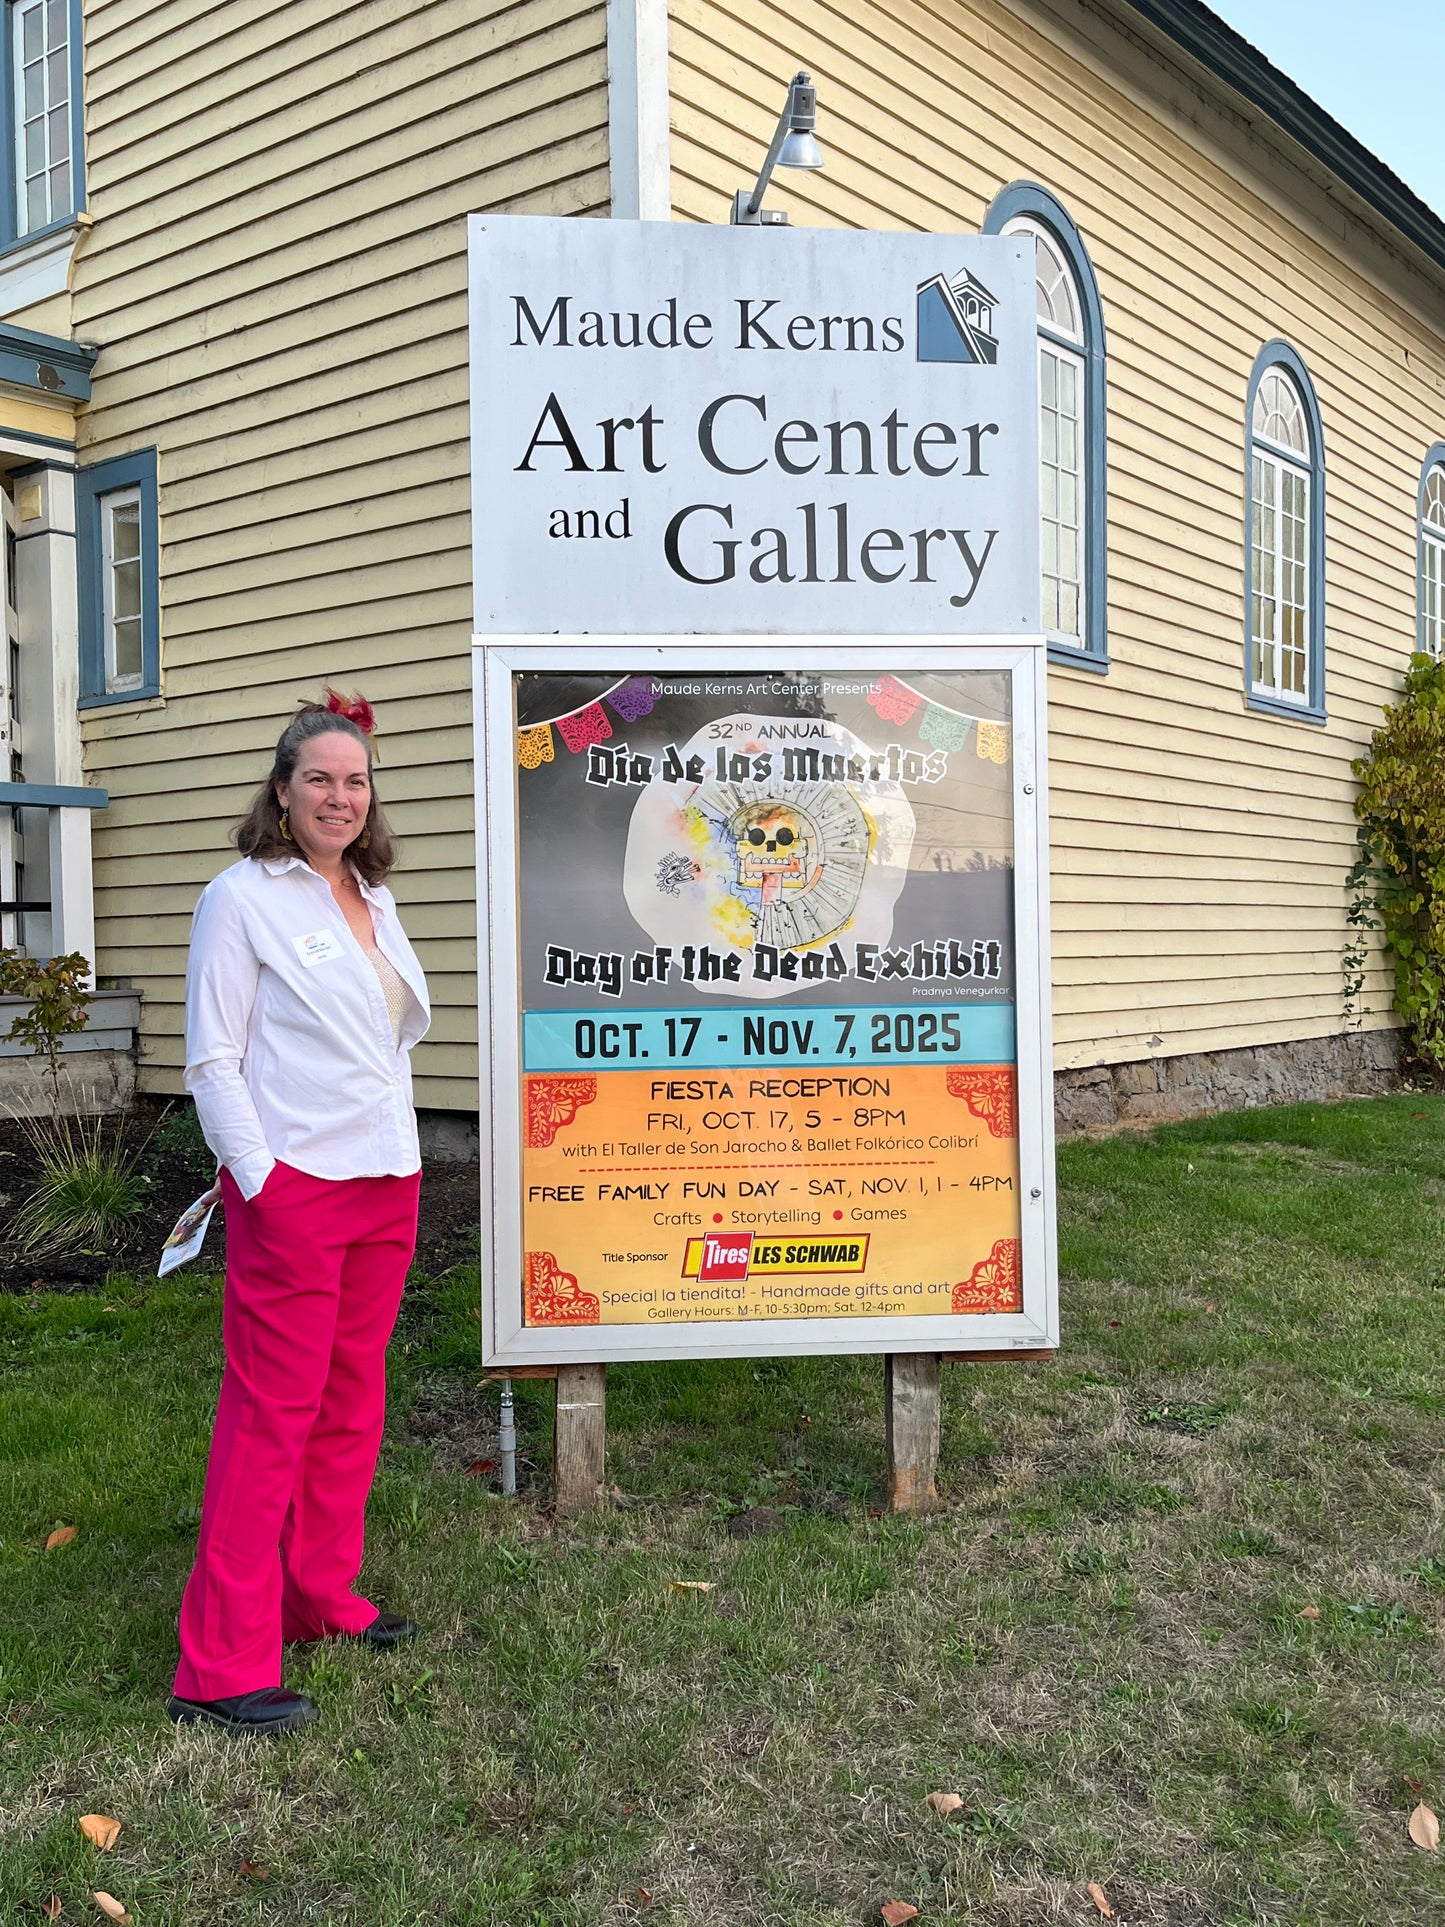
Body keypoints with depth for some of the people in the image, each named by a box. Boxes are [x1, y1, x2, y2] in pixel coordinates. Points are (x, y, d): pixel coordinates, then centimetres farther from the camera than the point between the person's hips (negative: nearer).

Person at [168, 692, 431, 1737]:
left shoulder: (377, 899, 14)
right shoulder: (243, 898, -7)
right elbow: (211, 1055, -10)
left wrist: (398, 1149, 15)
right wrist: (258, 1176, -15)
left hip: (387, 1182, 7)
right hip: (293, 1186, -7)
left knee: (352, 1400, 14)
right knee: (273, 1410, -3)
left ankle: (322, 1598, 30)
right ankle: (225, 1663, 6)